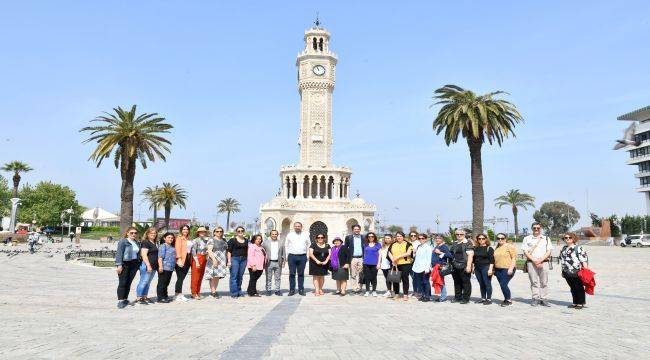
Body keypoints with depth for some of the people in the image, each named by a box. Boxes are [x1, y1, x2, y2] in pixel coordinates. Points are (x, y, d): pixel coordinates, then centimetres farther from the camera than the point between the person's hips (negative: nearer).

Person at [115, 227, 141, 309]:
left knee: (129, 283, 8)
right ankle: (120, 300, -2)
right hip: (125, 264, -5)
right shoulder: (123, 242, -6)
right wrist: (119, 265, -18)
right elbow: (119, 253, -12)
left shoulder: (137, 243, 14)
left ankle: (125, 299, 15)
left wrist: (139, 264, 15)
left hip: (134, 265, 6)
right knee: (122, 283, -4)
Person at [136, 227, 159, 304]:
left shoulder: (155, 243, 18)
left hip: (154, 266, 9)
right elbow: (144, 255, -16)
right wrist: (148, 265, -21)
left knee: (148, 283, 13)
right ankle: (139, 298, -1)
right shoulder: (145, 242, -9)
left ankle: (145, 297, 19)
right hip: (147, 266, -9)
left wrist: (157, 266, 20)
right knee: (143, 282, -6)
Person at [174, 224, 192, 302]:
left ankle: (180, 294, 16)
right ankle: (178, 295, -1)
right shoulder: (179, 238, -4)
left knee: (182, 278, 10)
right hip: (181, 261, -7)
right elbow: (177, 249, -12)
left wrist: (190, 259, 9)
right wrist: (179, 259, -21)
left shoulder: (189, 239, 18)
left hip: (187, 260, 7)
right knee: (180, 278, -6)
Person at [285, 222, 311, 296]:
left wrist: (307, 255, 7)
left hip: (302, 257, 0)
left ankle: (301, 290, 9)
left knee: (301, 274, 4)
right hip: (292, 256, 0)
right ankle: (292, 290, 4)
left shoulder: (305, 235, 10)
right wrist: (287, 256, 7)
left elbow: (309, 245, 15)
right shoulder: (289, 235, 9)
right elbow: (286, 246, 13)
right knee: (292, 274, -1)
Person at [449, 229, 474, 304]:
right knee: (456, 283, 13)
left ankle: (465, 298, 6)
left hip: (464, 267, -7)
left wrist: (468, 266, -20)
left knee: (466, 283, -1)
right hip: (455, 267, 7)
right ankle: (457, 297, 22)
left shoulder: (467, 243, -6)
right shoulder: (454, 244, 17)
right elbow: (450, 254, 24)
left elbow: (470, 255, -13)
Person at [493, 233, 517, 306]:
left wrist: (511, 268, -17)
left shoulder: (510, 246, -4)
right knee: (502, 285, 7)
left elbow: (514, 258, -9)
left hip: (507, 269, -7)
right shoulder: (497, 248, 17)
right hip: (498, 270, 7)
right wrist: (494, 269, 19)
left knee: (503, 284, -13)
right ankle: (508, 298, 21)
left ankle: (508, 300, 2)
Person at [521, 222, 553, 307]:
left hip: (544, 262, 1)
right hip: (531, 262, -1)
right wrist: (534, 261, -9)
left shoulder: (546, 239, 15)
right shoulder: (527, 239, 11)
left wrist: (540, 260, -8)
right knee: (534, 281, -3)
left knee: (544, 281, -1)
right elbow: (525, 252, 3)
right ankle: (535, 298, 1)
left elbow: (549, 251, 6)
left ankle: (543, 299, 4)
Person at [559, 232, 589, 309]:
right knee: (572, 288, 13)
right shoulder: (563, 249, 14)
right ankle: (575, 302, 22)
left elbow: (584, 260, -11)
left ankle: (581, 303, 12)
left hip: (577, 272, -6)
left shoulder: (578, 248, -7)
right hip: (567, 273, 7)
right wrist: (563, 271, 20)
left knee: (579, 288, 2)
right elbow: (562, 260, 20)